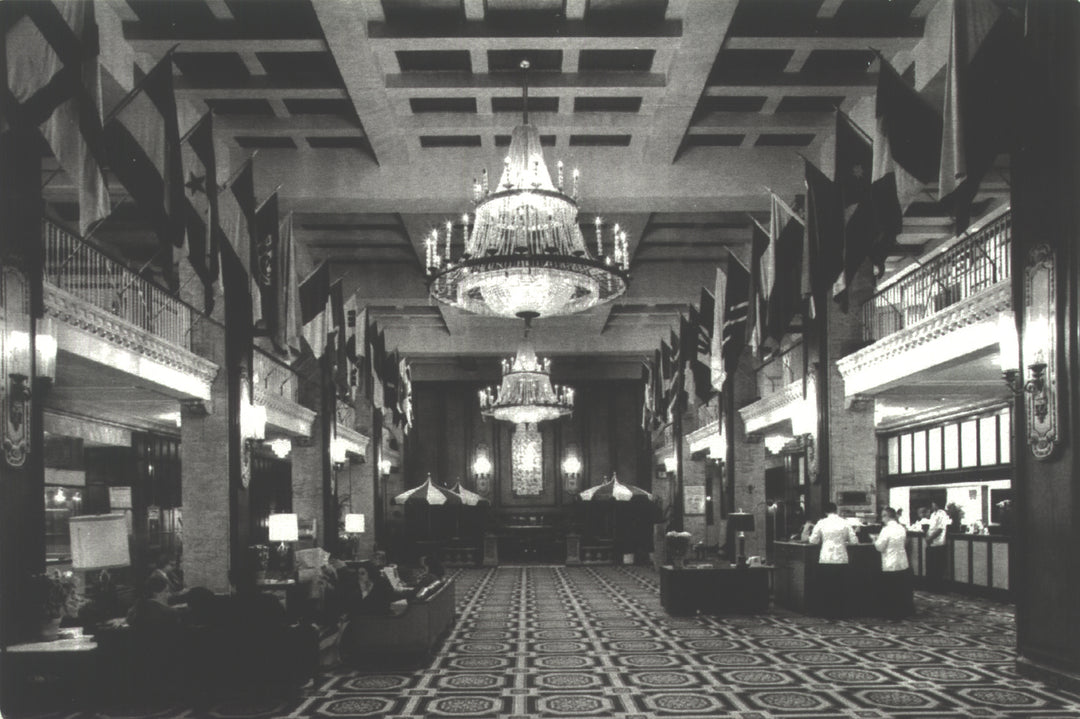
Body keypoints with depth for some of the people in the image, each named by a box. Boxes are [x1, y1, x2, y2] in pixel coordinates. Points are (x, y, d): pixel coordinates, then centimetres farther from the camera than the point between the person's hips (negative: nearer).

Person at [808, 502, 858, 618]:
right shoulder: (845, 523, 1)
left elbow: (813, 540, 2)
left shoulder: (821, 523, -1)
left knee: (826, 587, 8)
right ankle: (839, 611, 9)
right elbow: (854, 541, 2)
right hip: (841, 559, 0)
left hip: (825, 560, 0)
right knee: (840, 587, 9)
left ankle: (826, 612, 10)